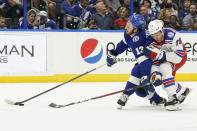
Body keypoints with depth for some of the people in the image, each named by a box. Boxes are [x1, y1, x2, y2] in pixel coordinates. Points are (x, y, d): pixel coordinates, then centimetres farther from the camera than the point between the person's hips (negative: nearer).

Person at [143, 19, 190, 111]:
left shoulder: (172, 35, -34)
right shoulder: (150, 42, -19)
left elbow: (178, 56, -35)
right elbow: (153, 60, -15)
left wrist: (160, 55, -42)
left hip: (180, 57, -6)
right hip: (165, 59, 6)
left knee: (165, 68, -30)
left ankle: (173, 99, -32)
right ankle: (182, 91, 29)